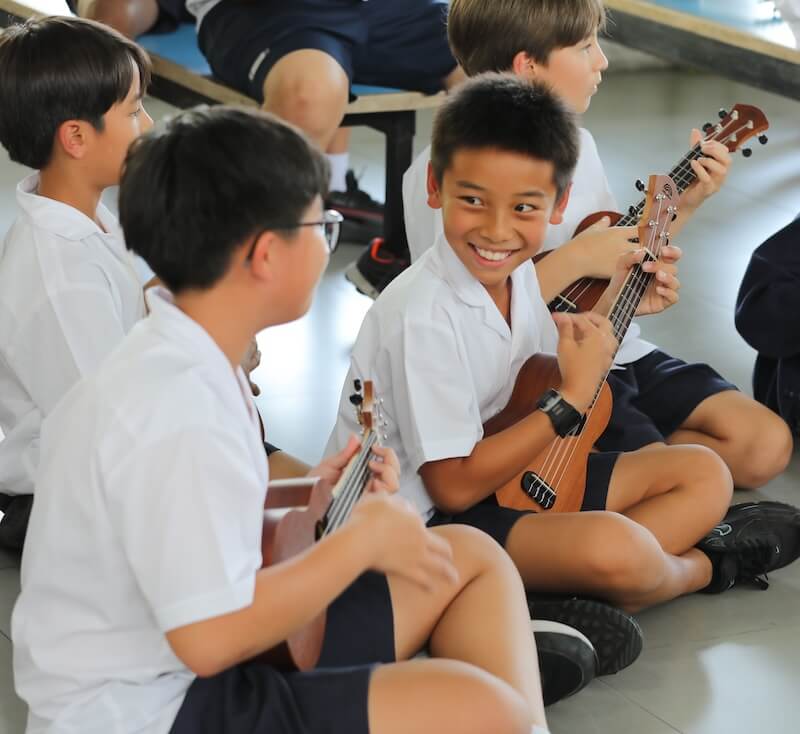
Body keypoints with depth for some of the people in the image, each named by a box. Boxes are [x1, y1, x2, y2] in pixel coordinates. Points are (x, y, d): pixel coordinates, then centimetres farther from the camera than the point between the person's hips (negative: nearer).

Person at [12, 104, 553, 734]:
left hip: (185, 665, 11)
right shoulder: (180, 410, -26)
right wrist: (362, 538, -16)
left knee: (471, 557, 10)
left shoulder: (173, 361, 6)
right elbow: (212, 638, -28)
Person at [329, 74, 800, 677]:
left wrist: (612, 306, 4)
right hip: (426, 516, -10)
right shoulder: (422, 316, -27)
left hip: (514, 476, 10)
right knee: (612, 546, -33)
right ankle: (705, 568, 4)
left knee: (705, 476, 10)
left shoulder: (516, 271, -1)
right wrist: (574, 400, -22)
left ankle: (573, 605, -10)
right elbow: (453, 486, -26)